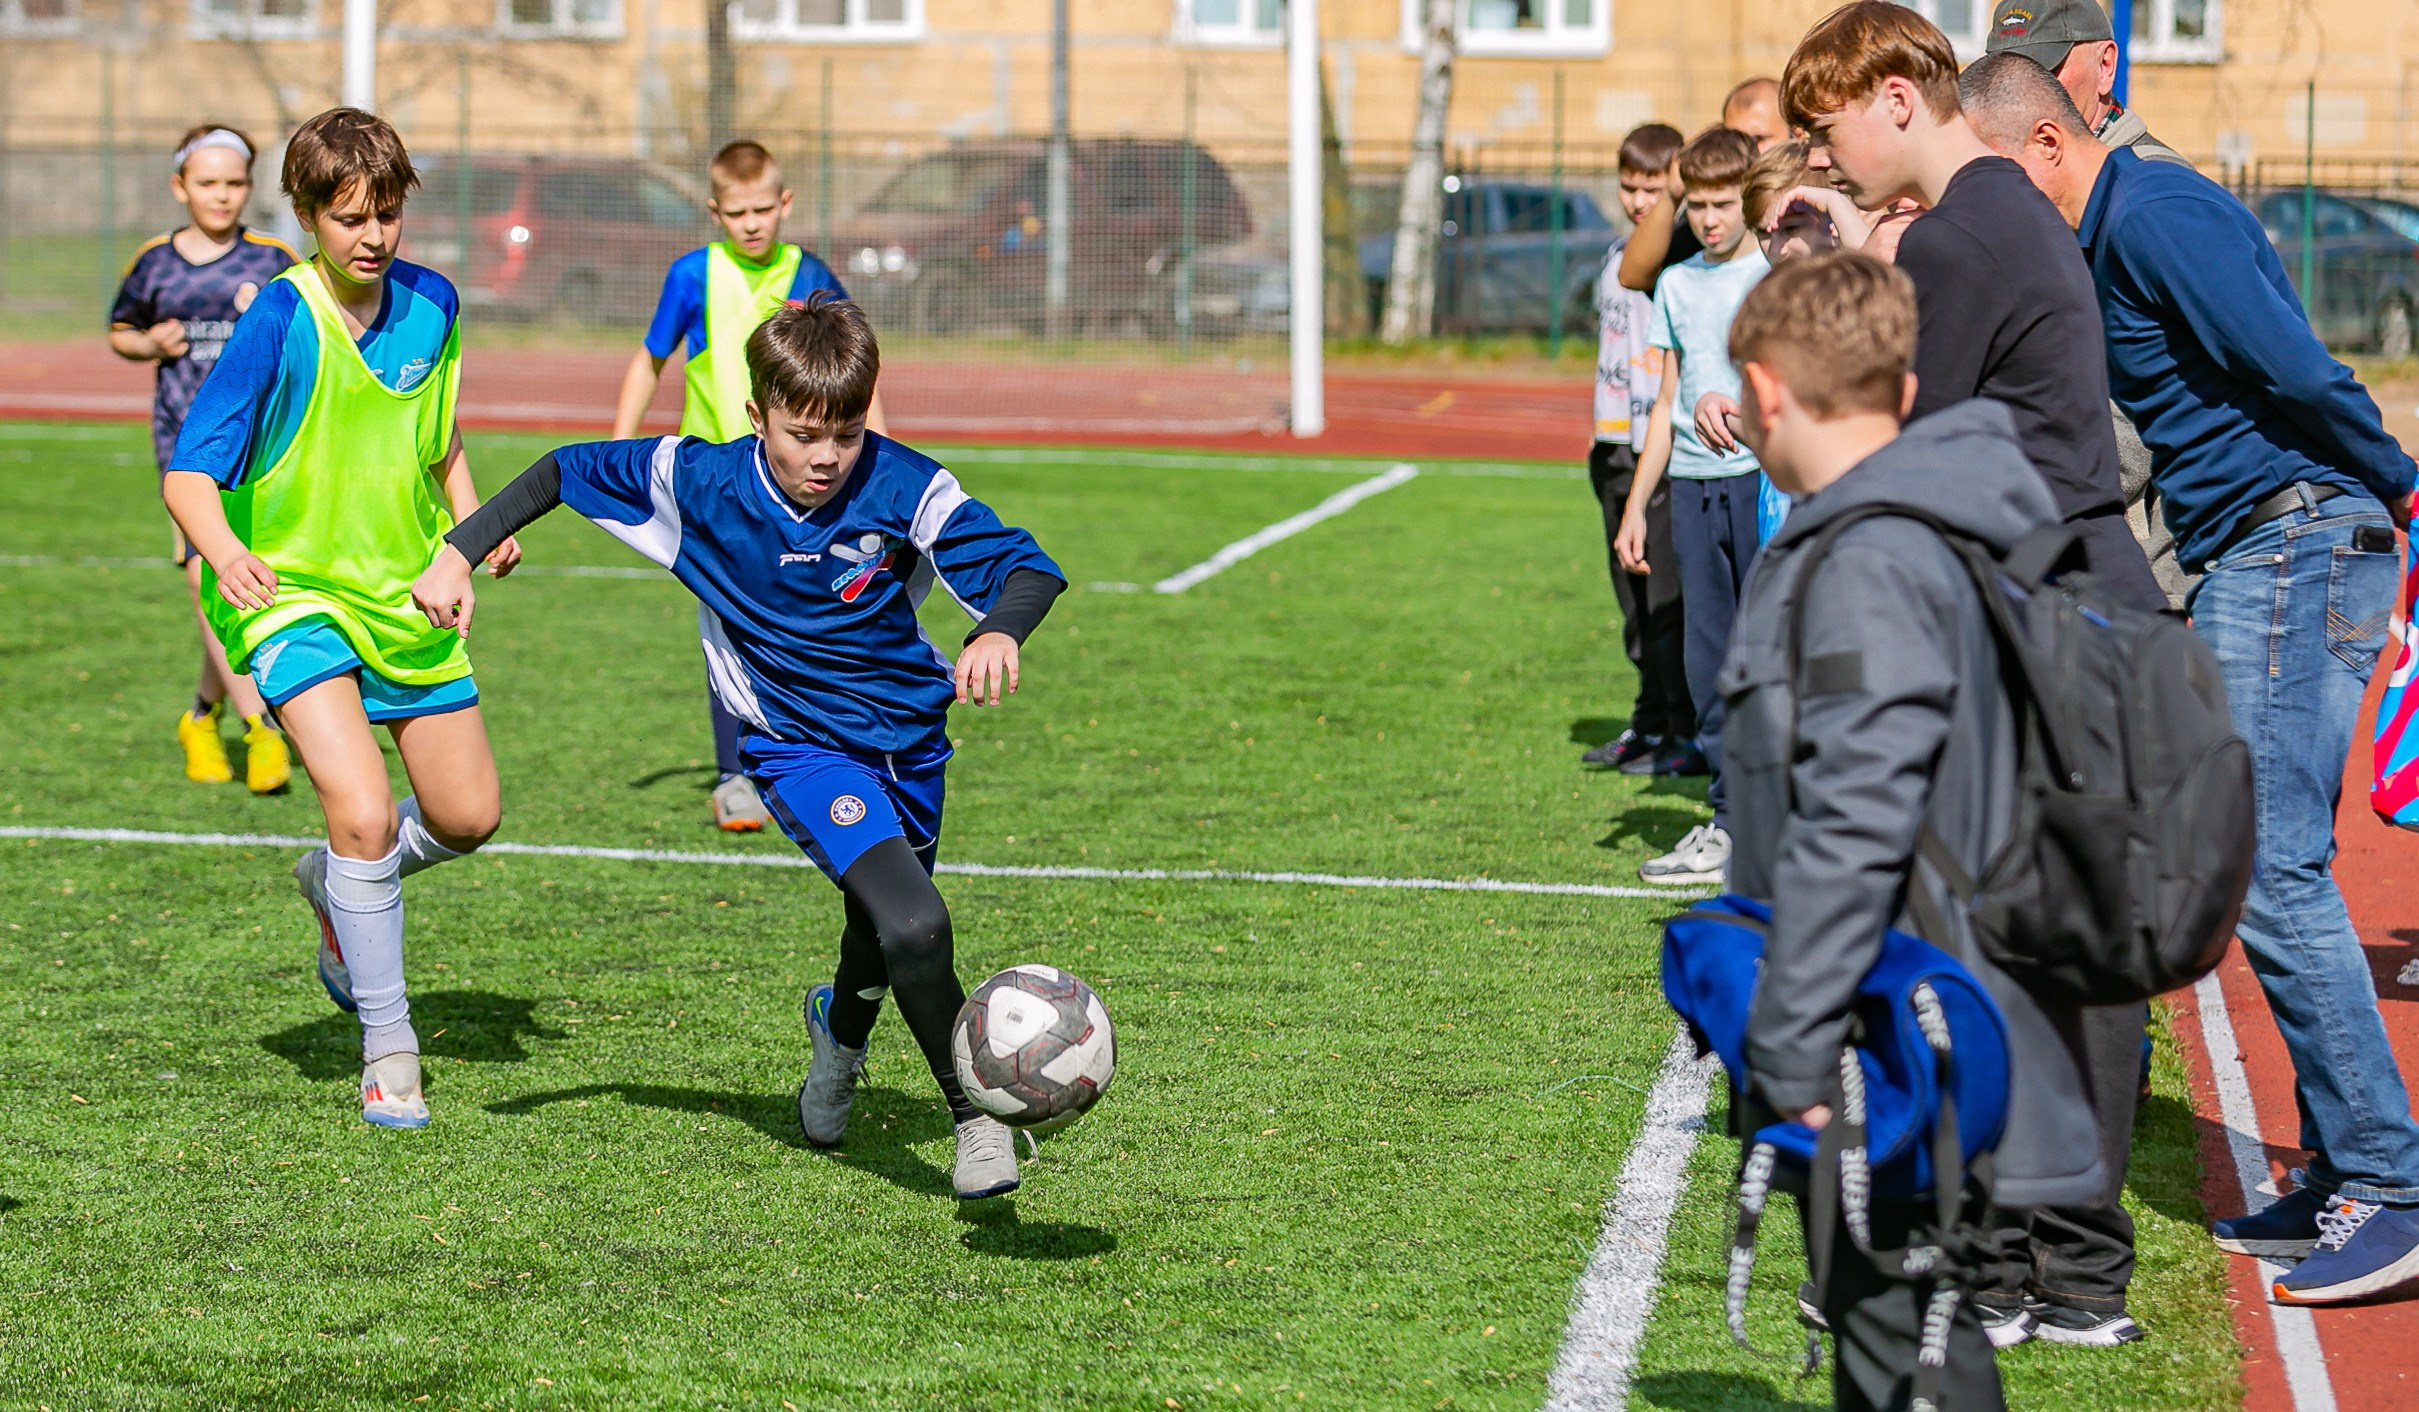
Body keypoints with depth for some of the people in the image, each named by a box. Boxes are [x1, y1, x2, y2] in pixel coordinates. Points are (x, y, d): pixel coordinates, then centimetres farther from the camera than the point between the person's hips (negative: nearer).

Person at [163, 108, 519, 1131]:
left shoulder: (430, 305, -1)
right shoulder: (279, 321, -18)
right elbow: (189, 470, -20)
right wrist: (223, 550, -40)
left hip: (408, 596, 6)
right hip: (294, 597, -6)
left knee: (467, 817, 8)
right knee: (363, 809, -22)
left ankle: (339, 883, 40)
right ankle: (386, 1047, -7)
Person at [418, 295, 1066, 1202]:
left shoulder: (903, 489, -21)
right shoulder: (699, 482, -17)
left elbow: (1027, 565, -24)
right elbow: (568, 471, -3)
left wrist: (998, 632, -46)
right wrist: (460, 551, -6)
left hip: (908, 740, 3)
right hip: (799, 747, -3)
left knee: (885, 929, 25)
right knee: (915, 927, -25)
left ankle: (843, 1032, 61)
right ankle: (976, 1119, -8)